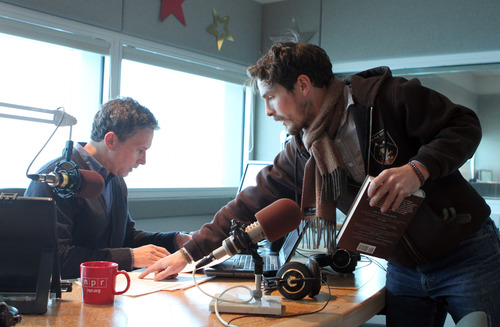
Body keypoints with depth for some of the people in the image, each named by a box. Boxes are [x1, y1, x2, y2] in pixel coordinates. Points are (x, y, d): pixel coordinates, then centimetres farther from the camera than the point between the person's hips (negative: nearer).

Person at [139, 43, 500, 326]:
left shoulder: (386, 96, -15)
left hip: (468, 254, -4)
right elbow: (251, 204, 4)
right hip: (404, 270, 5)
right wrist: (189, 253, 2)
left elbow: (464, 125, -11)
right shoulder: (301, 152, 2)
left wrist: (418, 168, -29)